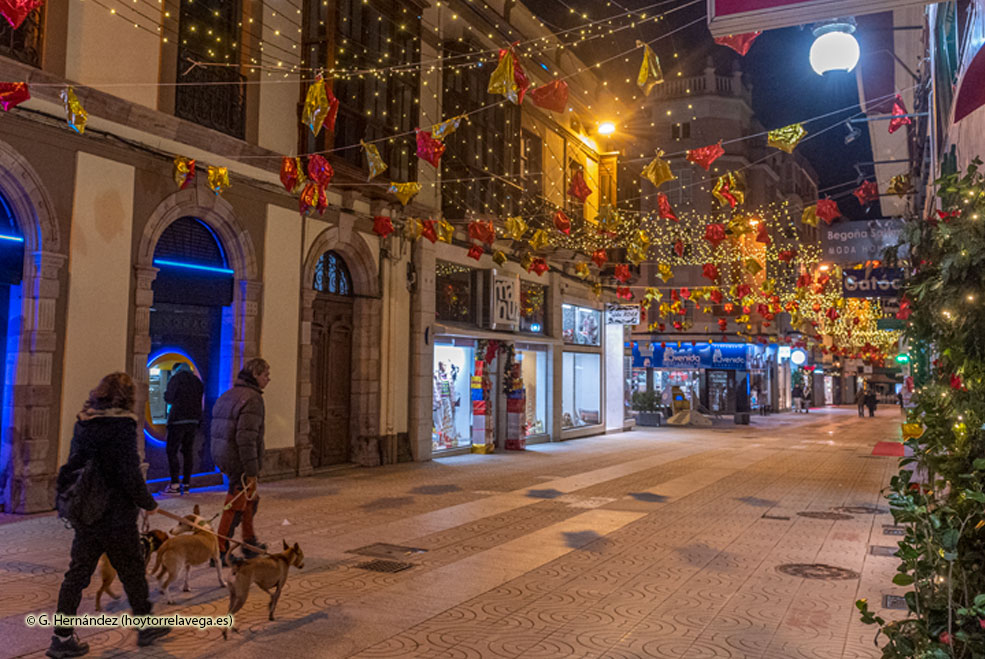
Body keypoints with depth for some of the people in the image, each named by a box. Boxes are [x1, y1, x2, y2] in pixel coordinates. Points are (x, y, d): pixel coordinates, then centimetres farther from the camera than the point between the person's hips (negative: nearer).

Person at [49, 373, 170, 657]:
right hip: (116, 516, -6)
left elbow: (72, 465, 12)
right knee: (132, 570, 10)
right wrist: (148, 503, -7)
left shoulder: (83, 423, 4)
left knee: (78, 572, 13)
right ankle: (145, 626, 25)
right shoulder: (122, 425, -18)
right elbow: (130, 473, -19)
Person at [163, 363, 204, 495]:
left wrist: (166, 393, 16)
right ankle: (186, 484, 10)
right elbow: (200, 400, 14)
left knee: (172, 450, -1)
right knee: (188, 451, 8)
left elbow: (168, 398, -4)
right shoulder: (196, 380, 13)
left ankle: (174, 485, -6)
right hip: (194, 420, 6)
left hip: (178, 419, -6)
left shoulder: (176, 378, -4)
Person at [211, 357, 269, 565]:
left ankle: (250, 542, 34)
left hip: (223, 458, 10)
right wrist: (251, 471, -22)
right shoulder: (252, 398, -17)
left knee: (251, 498, 23)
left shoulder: (226, 396, 13)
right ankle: (220, 551, 7)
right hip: (239, 462, -10)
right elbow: (246, 438, -25)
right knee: (235, 506, 0)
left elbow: (217, 430, 17)